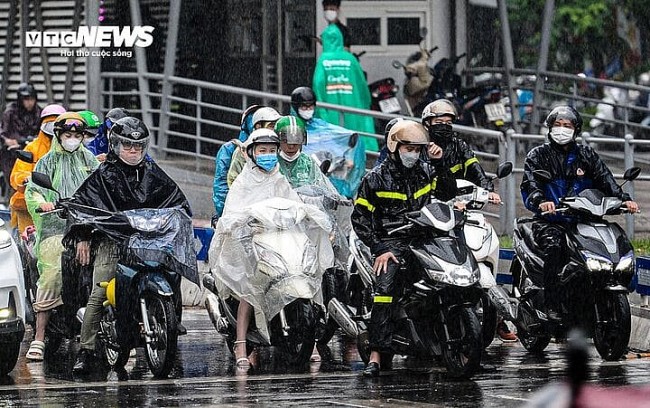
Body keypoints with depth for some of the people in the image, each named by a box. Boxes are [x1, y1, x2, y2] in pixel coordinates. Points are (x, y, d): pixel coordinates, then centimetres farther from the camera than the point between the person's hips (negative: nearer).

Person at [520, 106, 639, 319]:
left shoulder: (586, 155, 18)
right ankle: (552, 307, -35)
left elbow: (605, 180, 6)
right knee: (553, 245, -34)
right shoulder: (537, 156, 8)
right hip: (549, 220, -3)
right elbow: (529, 186, -9)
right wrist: (541, 201, -32)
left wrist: (624, 199, -13)